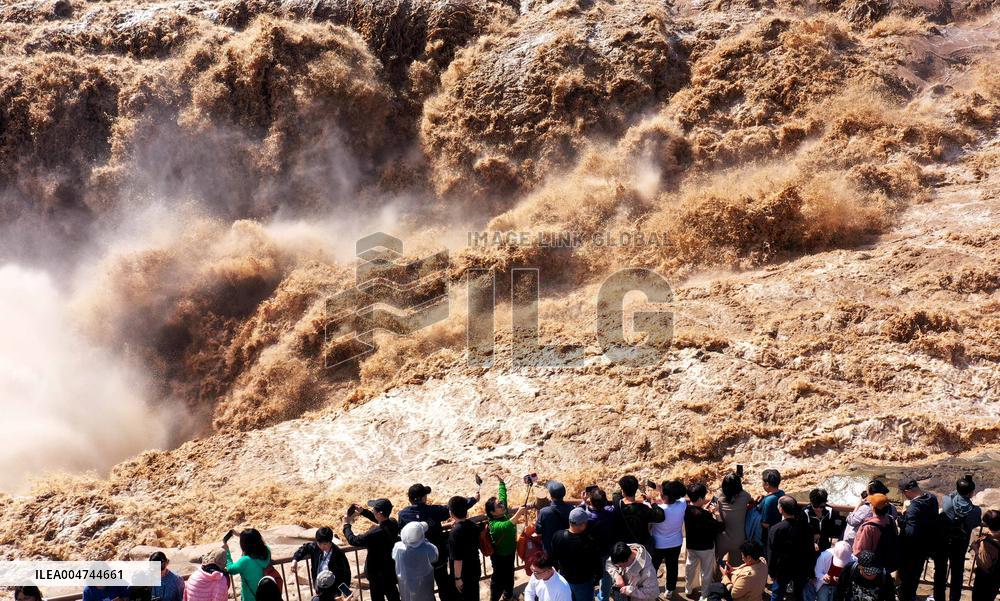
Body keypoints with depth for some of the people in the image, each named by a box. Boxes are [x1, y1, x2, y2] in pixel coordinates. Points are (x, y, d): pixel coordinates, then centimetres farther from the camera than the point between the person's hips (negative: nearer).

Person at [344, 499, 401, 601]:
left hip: (378, 573, -7)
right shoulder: (393, 523, -12)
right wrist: (363, 512, 6)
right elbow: (380, 520, 12)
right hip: (392, 569, 7)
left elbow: (353, 540, -24)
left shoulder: (376, 533, -35)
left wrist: (346, 525, -8)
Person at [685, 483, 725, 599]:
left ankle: (688, 589, 47)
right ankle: (705, 595, 30)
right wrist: (716, 512, -18)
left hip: (691, 545, 6)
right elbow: (719, 527, -27)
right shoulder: (704, 515, -36)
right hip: (705, 547, -6)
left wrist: (705, 509, -1)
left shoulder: (687, 509, -14)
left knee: (690, 567, 27)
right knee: (706, 572, 15)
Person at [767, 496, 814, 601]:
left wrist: (771, 572, -1)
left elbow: (771, 553, -13)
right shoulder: (804, 527, -7)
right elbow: (810, 550, 0)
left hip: (782, 570, -3)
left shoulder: (775, 529, -20)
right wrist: (810, 571, 10)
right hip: (801, 569, 3)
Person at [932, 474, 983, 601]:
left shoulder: (947, 500, -22)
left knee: (940, 571, 18)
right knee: (957, 572, 20)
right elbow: (975, 524, -3)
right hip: (959, 544, -1)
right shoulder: (975, 511, -22)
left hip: (941, 541, 1)